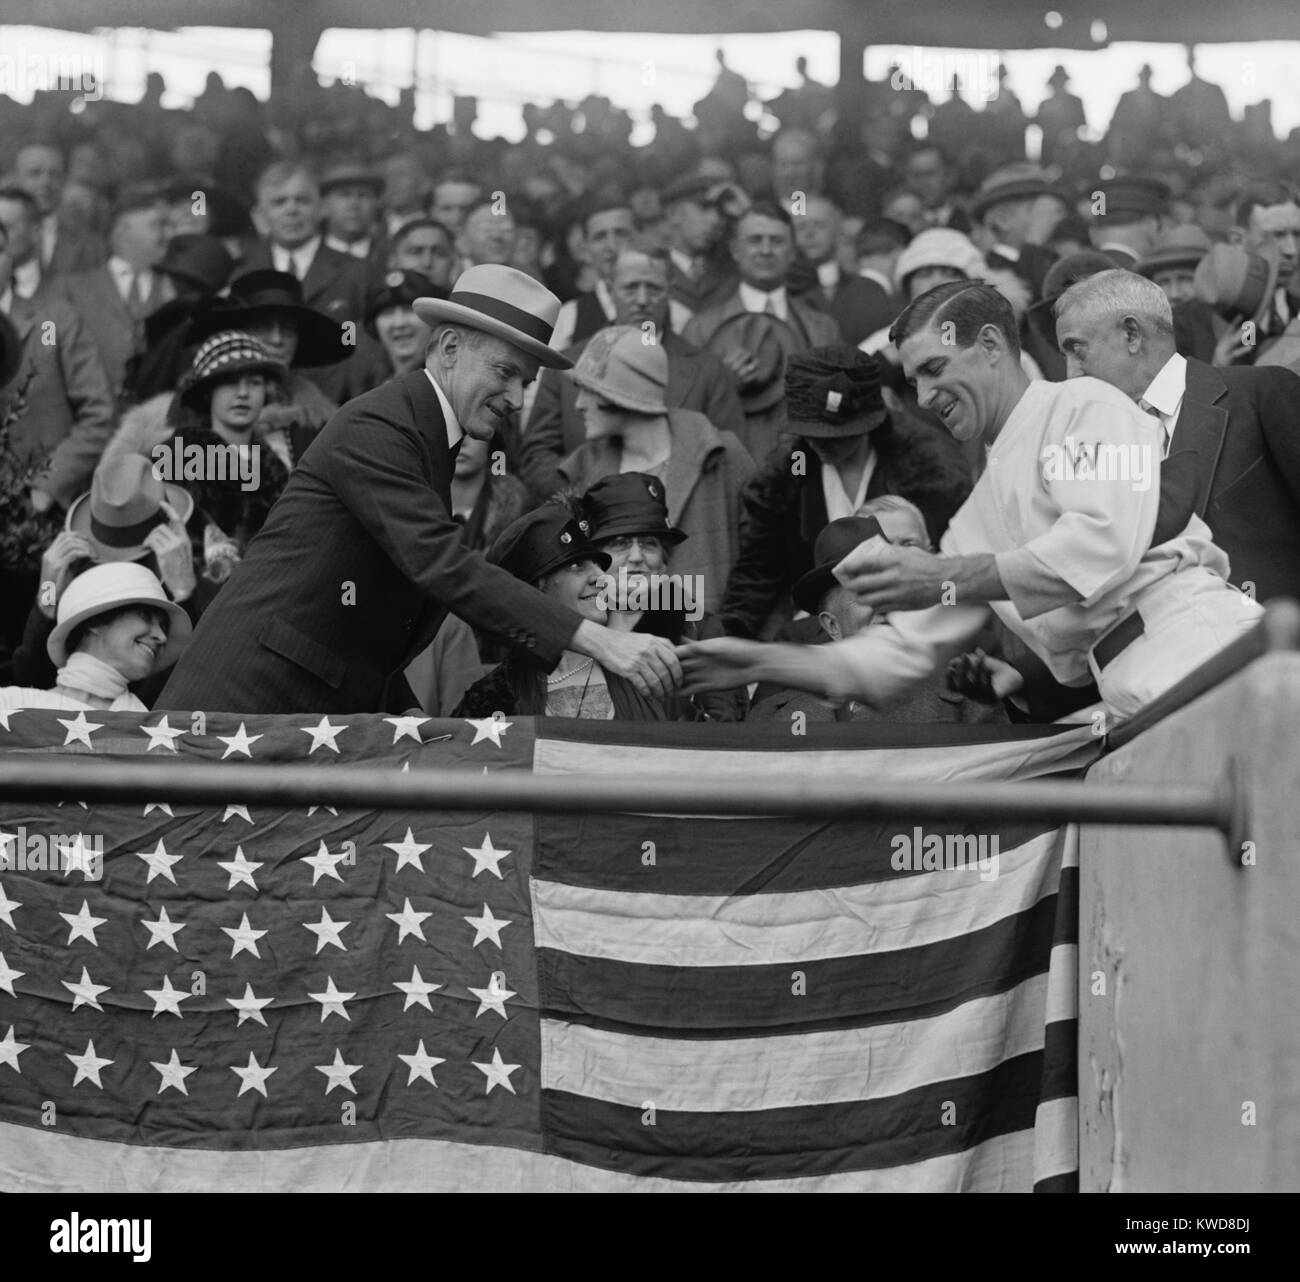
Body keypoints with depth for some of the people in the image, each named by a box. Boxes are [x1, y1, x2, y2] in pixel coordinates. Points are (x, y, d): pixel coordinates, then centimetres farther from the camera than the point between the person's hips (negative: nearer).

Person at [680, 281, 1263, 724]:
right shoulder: (977, 515, 29)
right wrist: (760, 662, 18)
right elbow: (909, 651, 28)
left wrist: (945, 579, -12)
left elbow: (1103, 545, -12)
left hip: (1191, 639, -7)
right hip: (1131, 696, 7)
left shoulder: (1087, 406, 5)